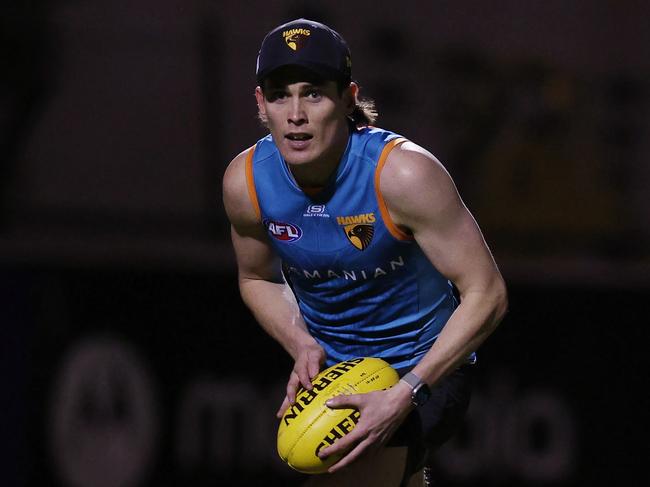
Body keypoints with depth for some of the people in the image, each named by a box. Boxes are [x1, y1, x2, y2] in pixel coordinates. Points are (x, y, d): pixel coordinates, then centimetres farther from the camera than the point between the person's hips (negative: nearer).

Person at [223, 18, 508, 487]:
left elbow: (486, 294, -25)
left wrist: (404, 395, -32)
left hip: (422, 366, -6)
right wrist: (302, 344, -13)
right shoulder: (245, 183, -14)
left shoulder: (404, 174, -29)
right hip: (331, 366, 6)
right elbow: (258, 279, 7)